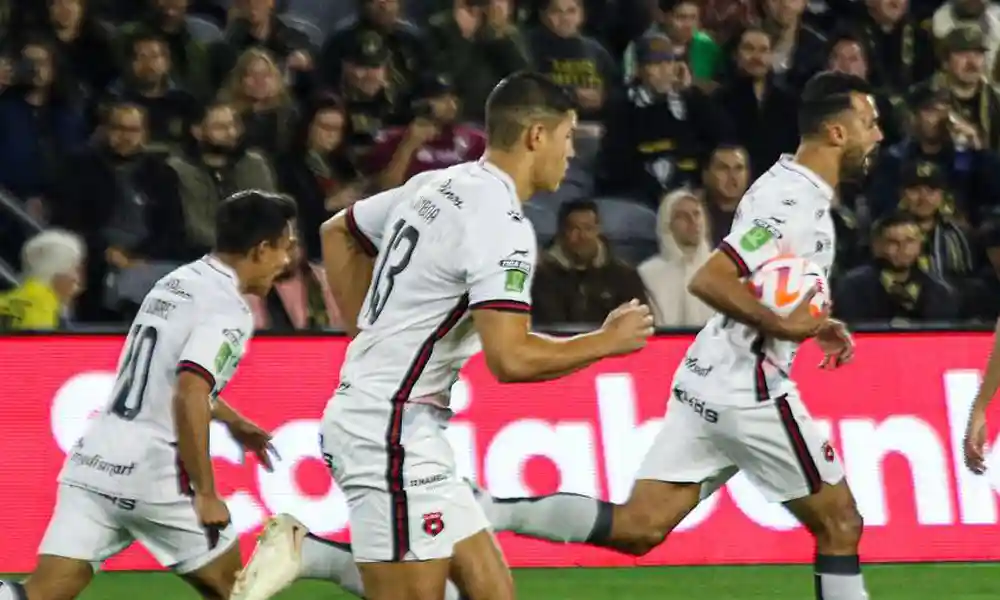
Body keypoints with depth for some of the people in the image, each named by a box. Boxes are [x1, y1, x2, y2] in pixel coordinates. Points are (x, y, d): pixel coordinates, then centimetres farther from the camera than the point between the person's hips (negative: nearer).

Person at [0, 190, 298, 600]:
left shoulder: (177, 283, 16)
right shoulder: (227, 311, -11)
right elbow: (189, 399, -23)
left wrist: (232, 421, 44)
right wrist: (206, 494, -17)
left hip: (93, 462, 7)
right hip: (154, 477, -7)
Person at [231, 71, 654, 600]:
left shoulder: (437, 187, 11)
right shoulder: (502, 223, -17)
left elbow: (337, 232, 26)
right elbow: (510, 358, -24)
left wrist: (374, 334, 25)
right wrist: (608, 341, -9)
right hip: (391, 432, -10)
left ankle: (305, 550, 6)